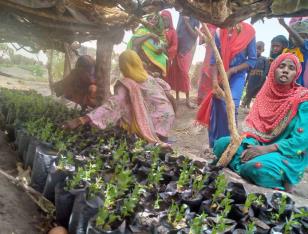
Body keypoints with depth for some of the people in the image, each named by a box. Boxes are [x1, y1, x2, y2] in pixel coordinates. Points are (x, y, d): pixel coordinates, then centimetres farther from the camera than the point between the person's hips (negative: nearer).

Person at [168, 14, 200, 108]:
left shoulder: (195, 19, -3)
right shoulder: (181, 15, 9)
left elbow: (195, 35, -9)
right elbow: (177, 31, 13)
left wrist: (187, 23, -15)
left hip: (188, 49, -4)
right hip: (177, 48, 4)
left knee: (184, 72, -10)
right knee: (175, 72, 3)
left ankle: (187, 99, -1)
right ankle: (177, 96, 15)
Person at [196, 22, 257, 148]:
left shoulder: (248, 32, -9)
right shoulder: (219, 32, -4)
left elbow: (252, 60, -7)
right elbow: (214, 60, -7)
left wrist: (231, 71, -15)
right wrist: (215, 83, -17)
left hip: (237, 75, -2)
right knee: (216, 109, 3)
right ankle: (215, 145, 17)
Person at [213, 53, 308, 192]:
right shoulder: (266, 93, 4)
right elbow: (252, 125, 2)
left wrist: (265, 150, -24)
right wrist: (250, 146, -19)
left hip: (288, 155, -4)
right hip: (259, 145, 5)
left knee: (258, 167, -35)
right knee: (221, 144, -14)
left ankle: (282, 184, -7)